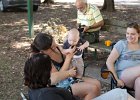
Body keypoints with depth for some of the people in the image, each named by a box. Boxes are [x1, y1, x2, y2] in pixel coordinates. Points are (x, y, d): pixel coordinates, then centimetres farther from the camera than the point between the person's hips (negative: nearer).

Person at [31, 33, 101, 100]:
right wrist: (68, 58, -22)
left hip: (68, 78, 8)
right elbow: (56, 79, -25)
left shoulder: (56, 48, -3)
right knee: (93, 89, -20)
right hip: (59, 86, -8)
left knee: (97, 84, -5)